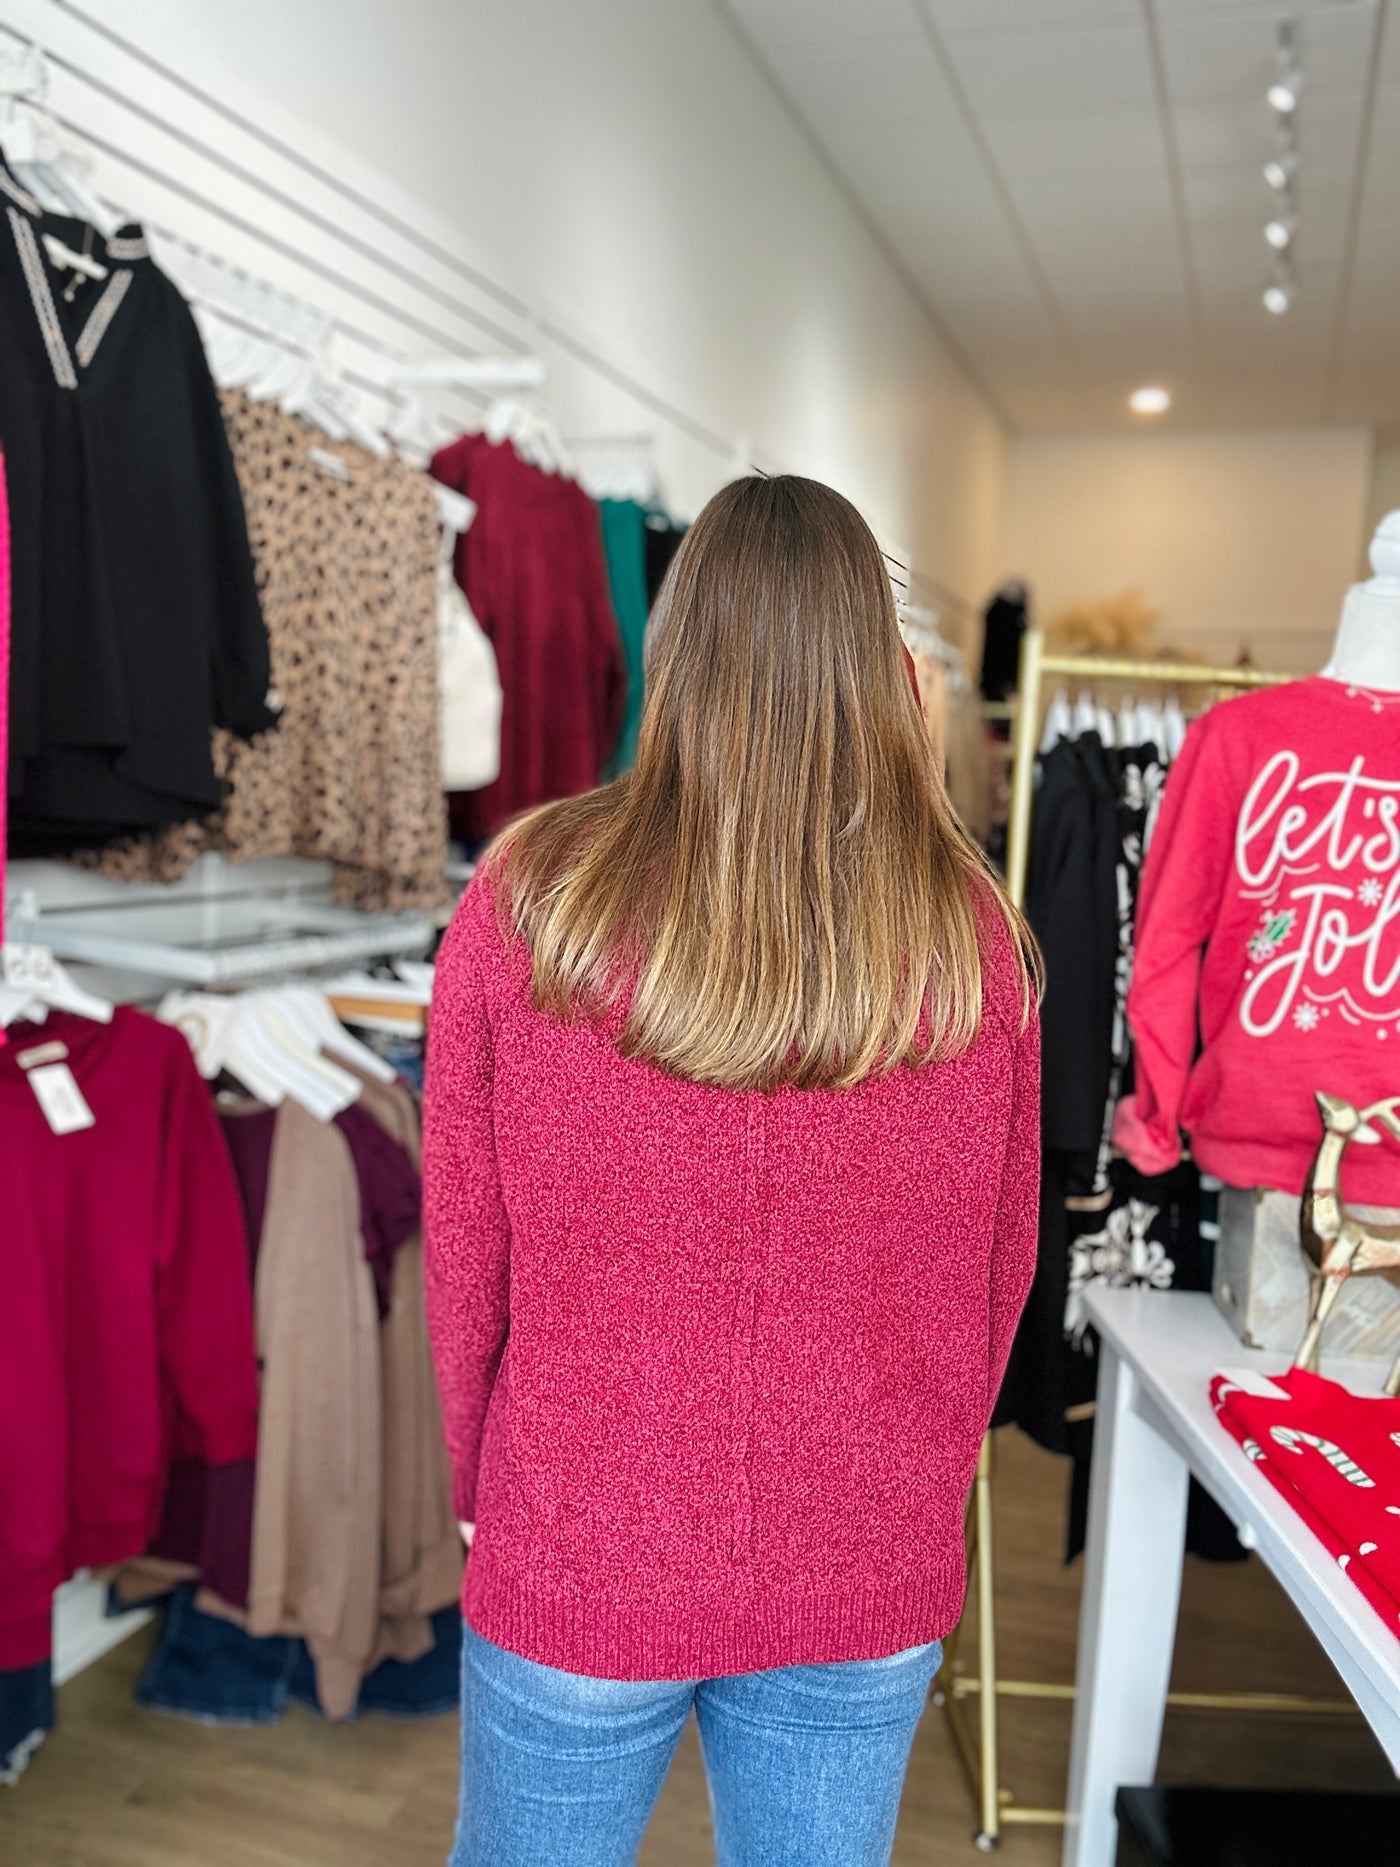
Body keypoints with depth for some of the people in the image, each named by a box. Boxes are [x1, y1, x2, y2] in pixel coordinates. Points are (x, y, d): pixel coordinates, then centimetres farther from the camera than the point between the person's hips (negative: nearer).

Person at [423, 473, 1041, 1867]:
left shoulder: (526, 898, -17)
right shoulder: (974, 932, -11)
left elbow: (462, 1247, -7)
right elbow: (1001, 1264, 0)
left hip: (576, 1566, -1)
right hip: (874, 1591, 2)